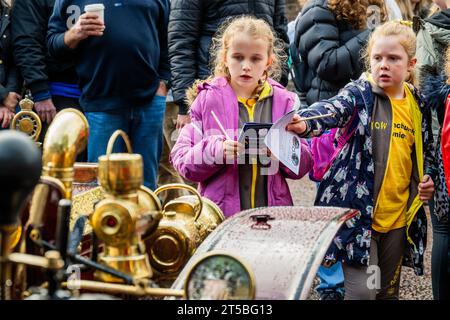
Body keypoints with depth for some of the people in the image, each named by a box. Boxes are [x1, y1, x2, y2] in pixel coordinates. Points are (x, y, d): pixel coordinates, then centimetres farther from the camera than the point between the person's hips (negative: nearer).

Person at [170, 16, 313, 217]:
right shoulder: (208, 100, 0)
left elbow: (302, 167, 6)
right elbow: (181, 159, -3)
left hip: (272, 213, 2)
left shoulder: (283, 101, 5)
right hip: (219, 213, -1)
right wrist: (216, 150, -21)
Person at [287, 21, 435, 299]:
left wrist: (428, 180, 3)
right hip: (359, 211, -5)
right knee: (363, 289, -9)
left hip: (399, 215, 5)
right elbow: (332, 109, -30)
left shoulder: (417, 105, 6)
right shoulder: (360, 94, -7)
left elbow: (426, 151, 21)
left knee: (389, 290, 17)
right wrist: (305, 123, -51)